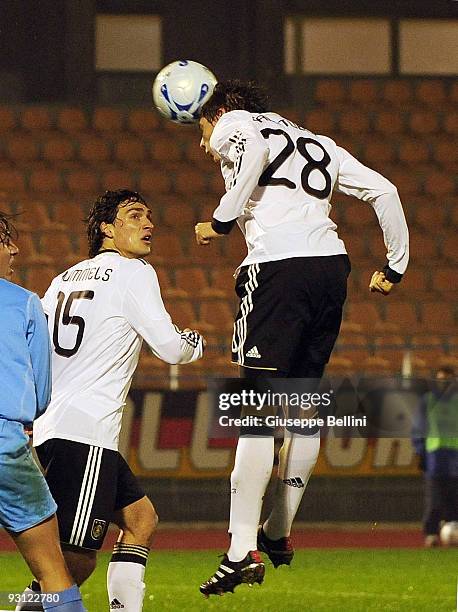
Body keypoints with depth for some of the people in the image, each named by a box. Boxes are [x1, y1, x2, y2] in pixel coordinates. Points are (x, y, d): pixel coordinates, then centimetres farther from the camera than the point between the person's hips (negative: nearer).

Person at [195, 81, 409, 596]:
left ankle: (243, 552, -14)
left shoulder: (233, 124, 11)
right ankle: (279, 534, 27)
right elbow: (382, 190, 21)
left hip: (279, 267, -7)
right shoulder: (316, 143, 29)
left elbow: (256, 146, -15)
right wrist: (395, 267, 26)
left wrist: (222, 218, -9)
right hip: (332, 264, 7)